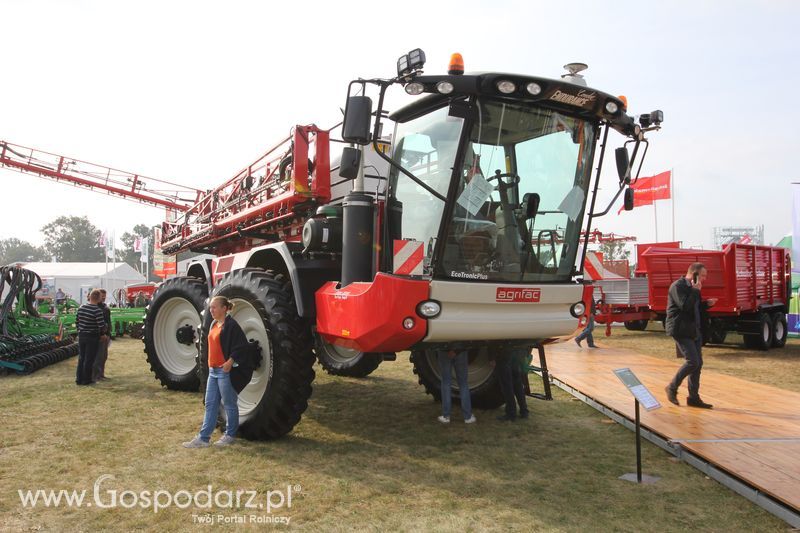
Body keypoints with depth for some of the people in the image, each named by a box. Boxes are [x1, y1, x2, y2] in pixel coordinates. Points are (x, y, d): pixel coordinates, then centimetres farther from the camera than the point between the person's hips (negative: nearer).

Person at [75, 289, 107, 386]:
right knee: (89, 359, 3)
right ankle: (86, 380, 10)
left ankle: (79, 379, 21)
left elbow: (76, 321, 9)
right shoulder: (97, 310, -19)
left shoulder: (81, 308, 2)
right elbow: (101, 325, -20)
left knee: (81, 358, 16)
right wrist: (103, 334, -3)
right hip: (92, 337, -6)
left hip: (81, 336, 6)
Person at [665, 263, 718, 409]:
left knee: (698, 363, 8)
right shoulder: (677, 286, -13)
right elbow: (685, 306, -23)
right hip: (681, 330, -9)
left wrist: (707, 304, 7)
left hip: (694, 330, 10)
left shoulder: (692, 287, 16)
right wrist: (696, 291, -17)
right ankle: (672, 388, 5)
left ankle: (693, 397, 15)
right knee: (692, 362, -13)